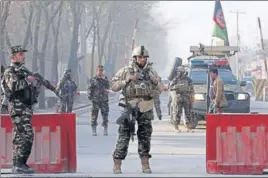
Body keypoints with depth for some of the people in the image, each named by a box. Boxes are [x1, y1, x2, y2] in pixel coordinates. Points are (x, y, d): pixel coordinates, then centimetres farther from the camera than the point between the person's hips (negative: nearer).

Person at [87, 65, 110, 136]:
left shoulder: (105, 79, 12)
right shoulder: (93, 79, 5)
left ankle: (105, 130, 7)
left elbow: (108, 87, -3)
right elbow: (89, 89, 3)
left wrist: (104, 79, -9)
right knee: (94, 116, -1)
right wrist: (90, 97, -8)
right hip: (95, 100, -2)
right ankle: (94, 131, 5)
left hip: (104, 100, 2)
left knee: (105, 115, 0)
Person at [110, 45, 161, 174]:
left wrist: (155, 82, -10)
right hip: (129, 107, -3)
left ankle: (145, 165, 14)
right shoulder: (125, 71, -2)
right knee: (124, 136, -5)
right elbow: (113, 86, -6)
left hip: (145, 109, 3)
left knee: (145, 137, 7)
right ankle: (117, 165, -2)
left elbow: (158, 88, 12)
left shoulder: (150, 71, 7)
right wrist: (127, 80, -17)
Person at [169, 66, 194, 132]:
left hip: (187, 99, 1)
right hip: (179, 98, -1)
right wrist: (176, 87, -17)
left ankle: (188, 126, 8)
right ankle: (176, 127, 2)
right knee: (177, 112, -4)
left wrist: (192, 97, 2)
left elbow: (192, 89, 9)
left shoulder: (188, 80, 7)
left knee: (188, 112, 2)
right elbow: (170, 87, 0)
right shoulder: (176, 79, 4)